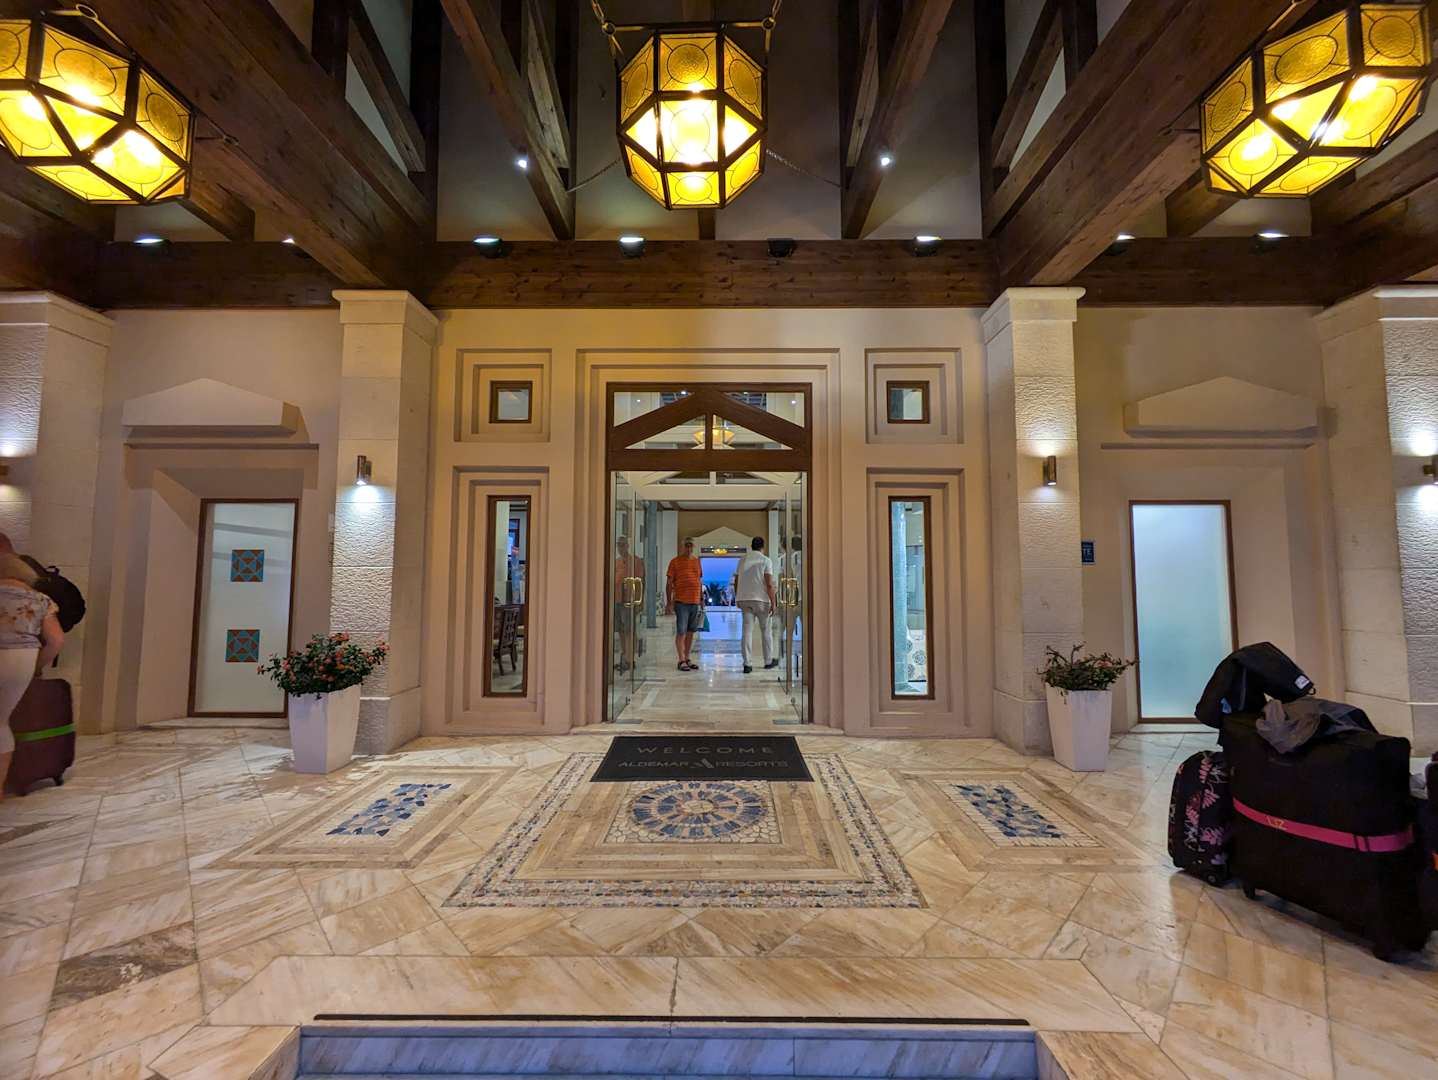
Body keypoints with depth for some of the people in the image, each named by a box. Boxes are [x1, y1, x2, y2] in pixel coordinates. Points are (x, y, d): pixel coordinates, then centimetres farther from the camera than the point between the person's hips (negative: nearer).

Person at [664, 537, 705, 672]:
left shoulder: (697, 561, 13)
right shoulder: (675, 561, -1)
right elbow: (669, 583, -2)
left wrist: (702, 599, 16)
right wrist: (669, 602, -8)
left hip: (695, 602, 5)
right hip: (681, 602, -5)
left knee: (691, 632, 10)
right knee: (681, 632, -3)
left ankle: (687, 659, 19)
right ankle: (681, 660, 3)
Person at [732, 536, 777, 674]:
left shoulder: (742, 560, 10)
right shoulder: (766, 561, -4)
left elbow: (736, 582, 12)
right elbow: (769, 584, -12)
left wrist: (738, 599, 23)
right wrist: (773, 603, -8)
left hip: (744, 599, 3)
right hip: (761, 599, -3)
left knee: (746, 631, 2)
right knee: (765, 630, 11)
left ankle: (747, 664, -1)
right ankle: (768, 661, 22)